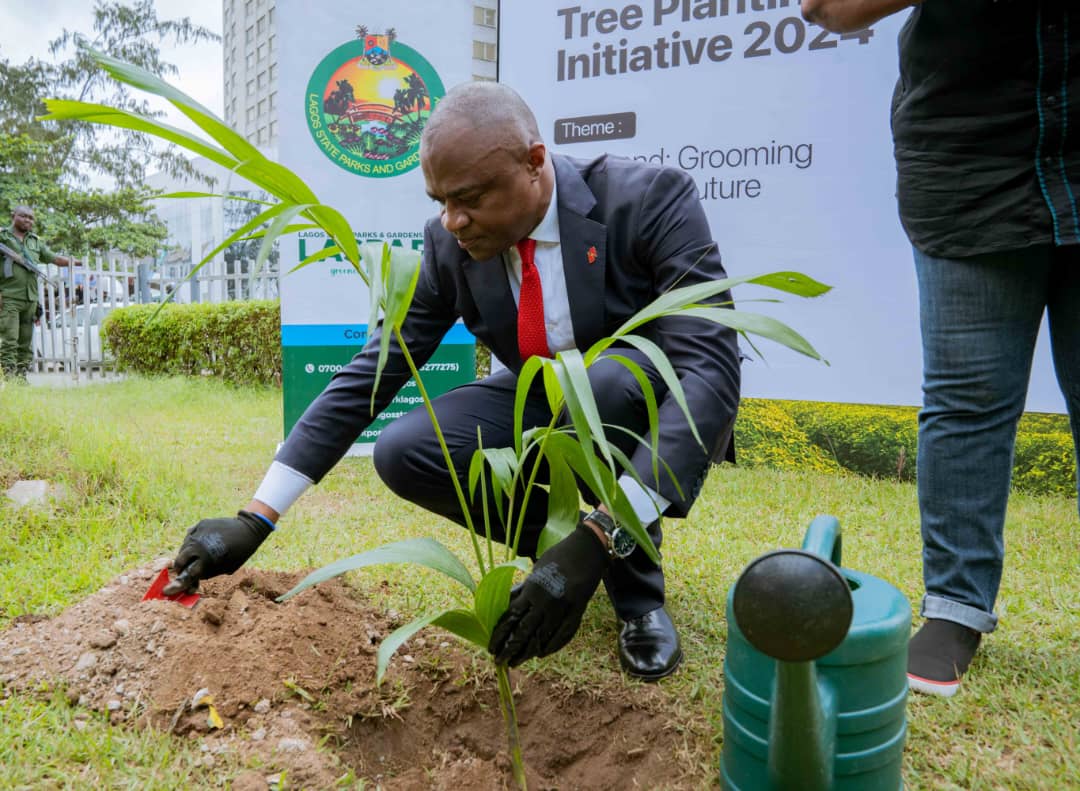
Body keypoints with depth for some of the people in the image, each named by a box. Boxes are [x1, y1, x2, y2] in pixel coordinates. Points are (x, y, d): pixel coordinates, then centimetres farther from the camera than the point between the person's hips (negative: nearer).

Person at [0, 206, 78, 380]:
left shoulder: (35, 242, 19)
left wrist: (70, 261, -3)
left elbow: (53, 258, 18)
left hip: (30, 299, 5)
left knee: (26, 343, 7)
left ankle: (22, 376, 11)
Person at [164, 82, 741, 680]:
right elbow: (370, 374, -12)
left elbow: (711, 370, -35)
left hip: (650, 413, -3)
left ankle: (639, 592, -12)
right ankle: (564, 537, 2)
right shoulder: (450, 243, -13)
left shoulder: (651, 199, -26)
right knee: (403, 451, -20)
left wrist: (601, 535, -45)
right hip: (547, 408, 4)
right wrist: (254, 520, -16)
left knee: (607, 382, -37)